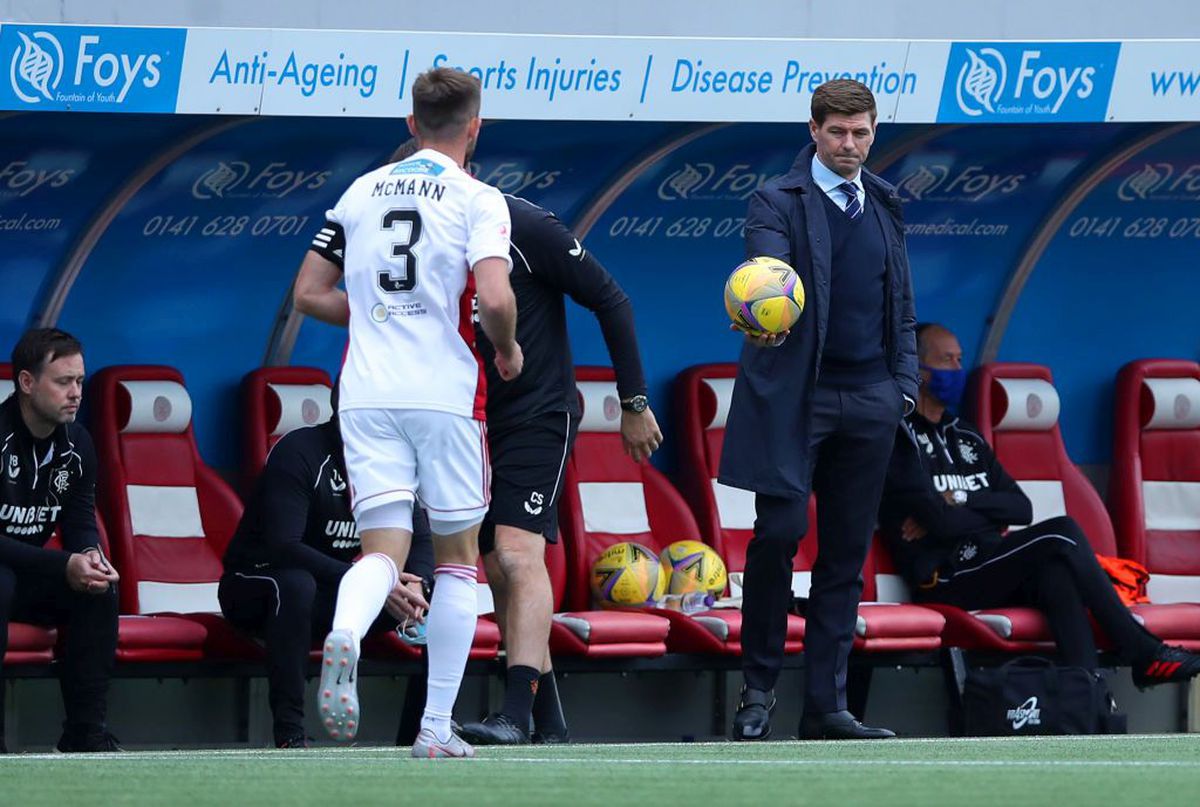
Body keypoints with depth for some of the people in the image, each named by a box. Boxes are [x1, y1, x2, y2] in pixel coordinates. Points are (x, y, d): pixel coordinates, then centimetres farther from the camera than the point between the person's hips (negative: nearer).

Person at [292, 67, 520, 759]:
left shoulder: (361, 194, 11)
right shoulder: (478, 201, -4)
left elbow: (310, 293, 13)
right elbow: (494, 299, -18)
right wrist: (507, 348, 3)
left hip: (366, 395, 3)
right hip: (447, 393, -3)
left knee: (383, 550, 0)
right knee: (458, 554, 11)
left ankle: (345, 635, -36)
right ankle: (438, 726, 9)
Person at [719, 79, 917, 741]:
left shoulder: (884, 205, 15)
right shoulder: (777, 202, -2)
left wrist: (905, 380, 10)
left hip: (869, 400, 5)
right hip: (794, 394, -5)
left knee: (846, 554, 4)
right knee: (778, 535, -12)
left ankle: (826, 704, 7)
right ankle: (758, 690, 3)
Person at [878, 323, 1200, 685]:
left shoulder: (965, 437, 23)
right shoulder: (901, 438, -3)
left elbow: (1022, 508, 14)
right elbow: (940, 523, -14)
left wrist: (961, 500, -3)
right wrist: (991, 513, 2)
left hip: (989, 567, 7)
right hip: (945, 577, -7)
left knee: (1056, 570, -29)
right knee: (1061, 535, -22)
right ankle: (1144, 654, -17)